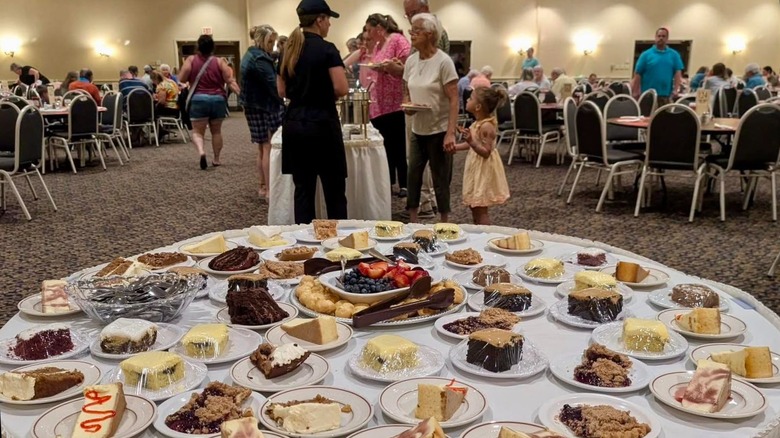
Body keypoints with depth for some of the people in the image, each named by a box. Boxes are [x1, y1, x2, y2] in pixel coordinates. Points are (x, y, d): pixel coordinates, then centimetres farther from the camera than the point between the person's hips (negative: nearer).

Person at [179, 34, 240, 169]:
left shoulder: (191, 60, 0)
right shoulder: (219, 61, 0)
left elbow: (181, 79, -3)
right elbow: (230, 81, -6)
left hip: (199, 100, -1)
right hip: (218, 100, 2)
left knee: (197, 132, 5)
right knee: (216, 131, 18)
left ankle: (201, 152, -23)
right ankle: (216, 159, 21)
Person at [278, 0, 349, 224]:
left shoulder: (288, 50, 9)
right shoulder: (327, 49, -9)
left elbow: (282, 91, 13)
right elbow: (341, 88, -16)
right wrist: (325, 93, 3)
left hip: (293, 124, 6)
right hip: (322, 123, -6)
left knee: (303, 189, 10)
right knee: (334, 191, 4)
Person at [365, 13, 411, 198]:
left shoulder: (398, 40, -8)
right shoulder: (377, 46, 17)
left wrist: (392, 67, -31)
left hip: (394, 104, -8)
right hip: (378, 104, 8)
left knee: (397, 147, -2)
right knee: (383, 146, 9)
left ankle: (403, 184, 7)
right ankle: (387, 183, 17)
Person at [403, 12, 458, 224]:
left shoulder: (443, 61, -14)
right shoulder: (411, 60, 5)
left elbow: (453, 100, -15)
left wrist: (450, 133, -22)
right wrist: (407, 105, -8)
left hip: (439, 131, -6)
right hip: (417, 130, 6)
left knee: (440, 180, 3)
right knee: (413, 176, 8)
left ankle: (445, 225, 17)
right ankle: (412, 222, 20)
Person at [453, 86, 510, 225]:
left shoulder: (487, 126, -23)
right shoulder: (478, 123, 6)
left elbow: (486, 152, -25)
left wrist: (471, 141, -37)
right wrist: (455, 147, 13)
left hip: (483, 170, -10)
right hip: (476, 168, 10)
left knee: (480, 209, -4)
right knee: (474, 206, 18)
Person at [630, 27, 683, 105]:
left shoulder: (674, 55, 8)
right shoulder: (646, 54, 3)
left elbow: (678, 73, 4)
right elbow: (637, 75, 0)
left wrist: (675, 91, -8)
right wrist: (635, 93, -7)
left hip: (666, 96, 2)